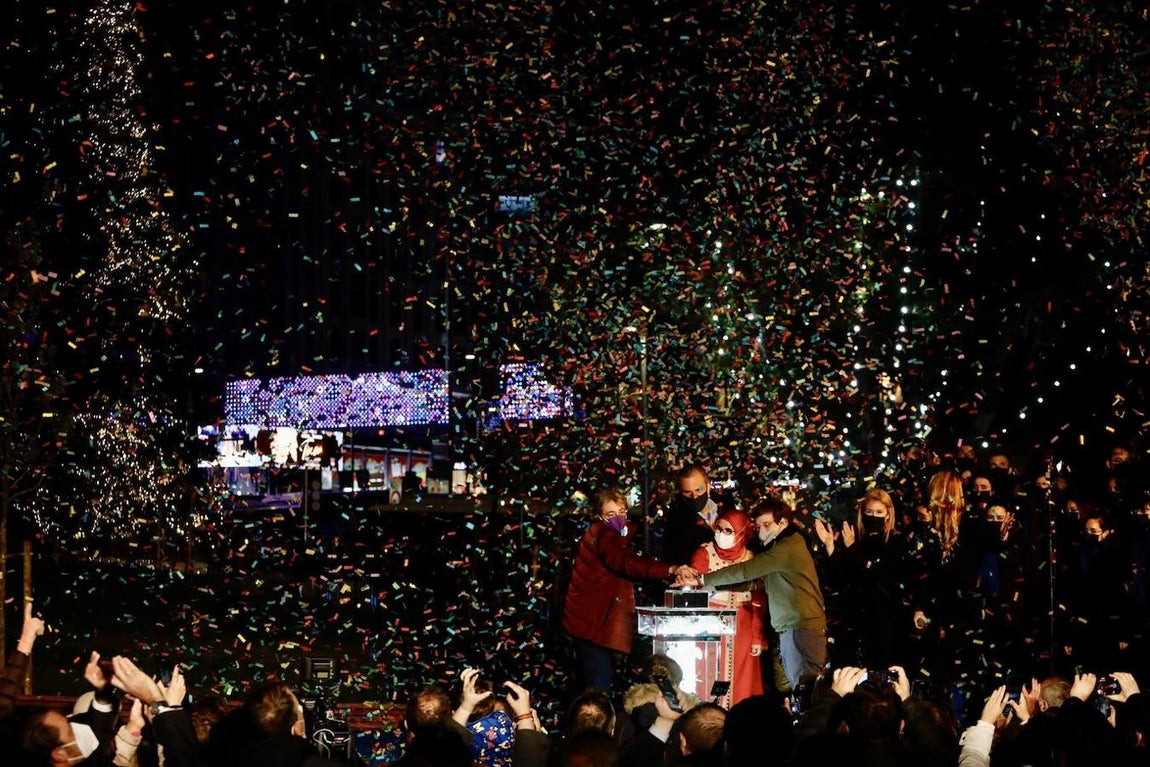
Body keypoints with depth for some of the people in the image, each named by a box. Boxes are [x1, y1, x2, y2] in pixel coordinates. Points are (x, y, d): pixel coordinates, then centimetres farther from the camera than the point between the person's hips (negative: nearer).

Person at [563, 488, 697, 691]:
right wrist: (670, 570, -48)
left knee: (595, 685, 16)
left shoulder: (612, 535, 15)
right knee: (599, 687, -12)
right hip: (591, 620, -11)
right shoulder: (604, 535, -19)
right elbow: (625, 563, -36)